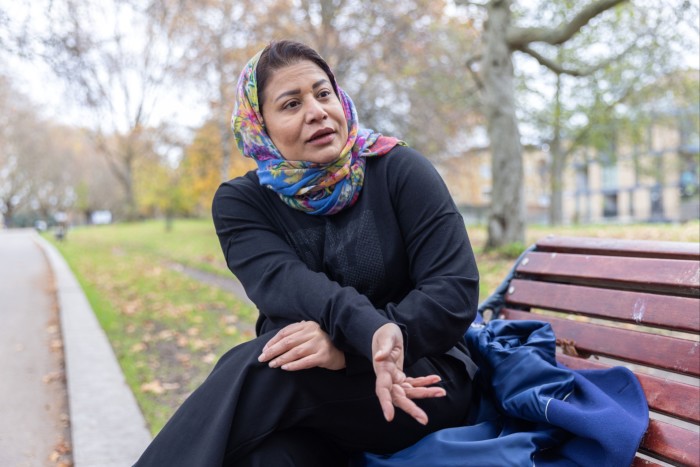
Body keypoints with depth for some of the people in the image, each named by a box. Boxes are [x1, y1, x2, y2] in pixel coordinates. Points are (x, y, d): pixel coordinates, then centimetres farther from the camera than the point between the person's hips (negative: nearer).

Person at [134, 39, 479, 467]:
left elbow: (457, 291, -12)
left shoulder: (400, 171, -4)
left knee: (264, 365, -30)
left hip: (424, 381, -1)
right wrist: (368, 330, -38)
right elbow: (282, 284, -18)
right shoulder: (240, 202, 2)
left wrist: (347, 346, -27)